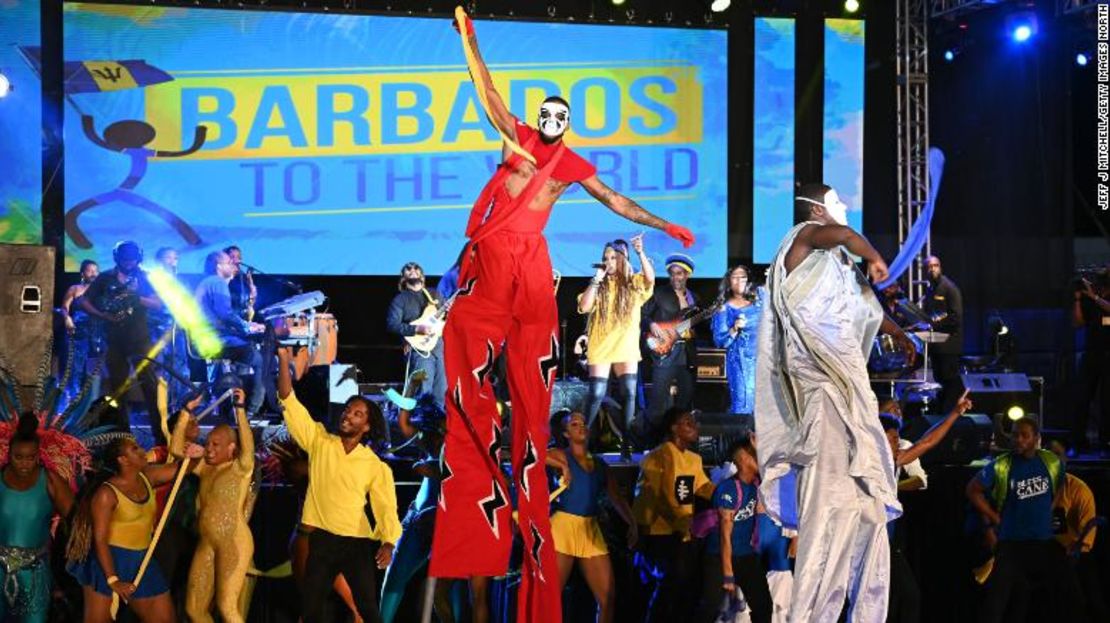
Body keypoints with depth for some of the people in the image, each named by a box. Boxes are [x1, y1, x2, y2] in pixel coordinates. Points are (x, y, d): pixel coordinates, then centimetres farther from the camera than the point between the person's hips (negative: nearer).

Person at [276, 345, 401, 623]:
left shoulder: (375, 466, 1)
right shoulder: (319, 441, 3)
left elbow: (386, 506, -4)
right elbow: (289, 402, -2)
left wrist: (388, 543, -20)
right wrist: (284, 361, -12)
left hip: (357, 542, -2)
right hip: (321, 539, 2)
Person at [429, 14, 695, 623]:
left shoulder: (573, 165, 13)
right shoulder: (517, 136, 11)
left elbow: (616, 201, 18)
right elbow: (489, 93, 4)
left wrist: (664, 227, 15)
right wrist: (471, 46, -5)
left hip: (532, 263, 1)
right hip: (491, 257, -1)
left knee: (532, 380, 0)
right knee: (470, 345, -12)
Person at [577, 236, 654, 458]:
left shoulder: (634, 283, 4)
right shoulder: (598, 286, 6)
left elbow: (650, 278, -16)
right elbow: (584, 307, -8)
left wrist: (640, 253, -28)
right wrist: (596, 280, -10)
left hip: (626, 347, 0)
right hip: (601, 346, 0)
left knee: (629, 393, -2)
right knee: (596, 394, -4)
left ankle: (626, 441, 4)